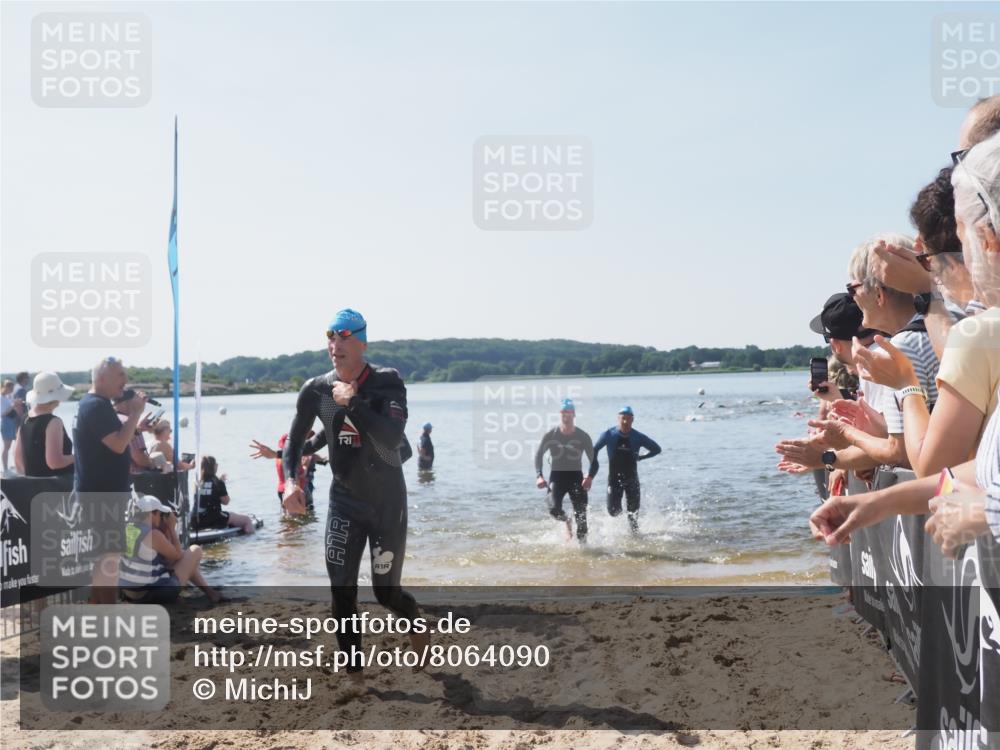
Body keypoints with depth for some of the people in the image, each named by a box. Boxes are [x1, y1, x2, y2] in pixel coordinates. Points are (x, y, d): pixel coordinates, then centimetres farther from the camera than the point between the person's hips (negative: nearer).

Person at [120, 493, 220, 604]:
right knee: (195, 550, 5)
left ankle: (209, 591, 32)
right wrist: (172, 528, 0)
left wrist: (166, 528, 8)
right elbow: (178, 555, -4)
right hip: (153, 594, -8)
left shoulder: (128, 529, 4)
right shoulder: (153, 534, -20)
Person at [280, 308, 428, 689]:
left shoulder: (387, 382, -15)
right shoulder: (316, 390, -4)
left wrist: (353, 403, -32)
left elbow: (393, 437, -28)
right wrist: (290, 479, -11)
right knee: (341, 590, -3)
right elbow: (295, 440, 6)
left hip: (387, 502, -3)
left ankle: (414, 619, 40)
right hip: (344, 499, 3)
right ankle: (354, 672, 13)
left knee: (386, 591, 4)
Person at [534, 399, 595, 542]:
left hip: (576, 476, 0)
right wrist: (539, 475, -6)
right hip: (557, 476, 0)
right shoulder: (551, 435, -3)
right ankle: (566, 522, 15)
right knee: (554, 509, -19)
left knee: (581, 514, -5)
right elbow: (538, 455, 7)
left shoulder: (583, 437, -4)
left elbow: (593, 459, 1)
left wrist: (590, 477, -17)